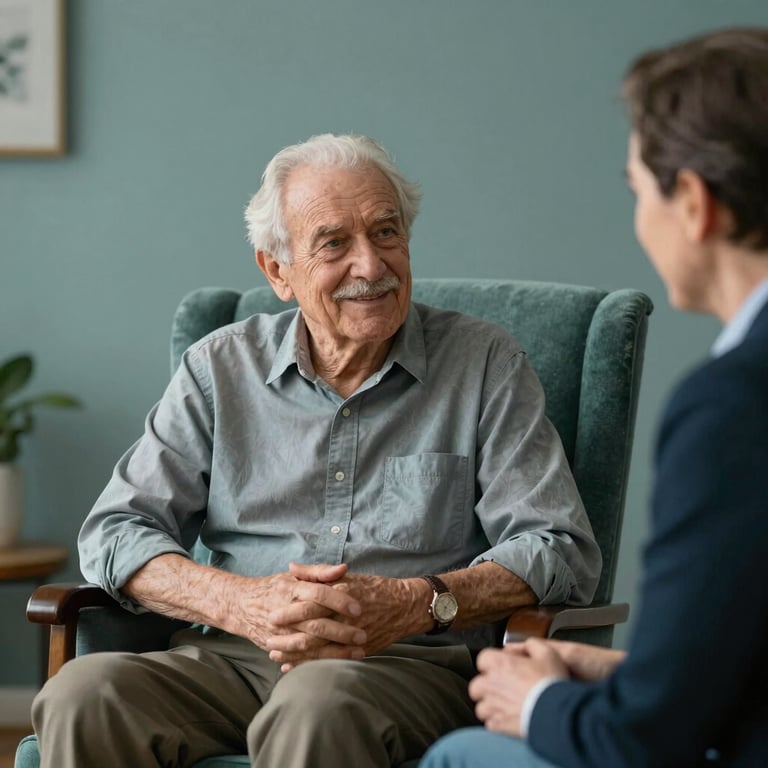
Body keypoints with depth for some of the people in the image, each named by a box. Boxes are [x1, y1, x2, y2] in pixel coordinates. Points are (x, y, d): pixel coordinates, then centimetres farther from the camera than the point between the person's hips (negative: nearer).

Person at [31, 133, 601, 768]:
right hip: (231, 658, 3)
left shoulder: (485, 364, 7)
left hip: (412, 665, -2)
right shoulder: (221, 369, 13)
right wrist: (244, 603, -11)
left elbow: (562, 552, 1)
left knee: (320, 705, -39)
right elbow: (115, 534, 9)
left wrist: (417, 604, -17)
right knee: (84, 697, -29)